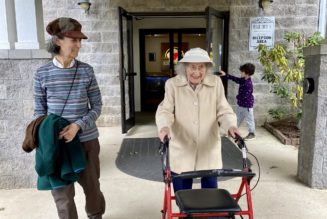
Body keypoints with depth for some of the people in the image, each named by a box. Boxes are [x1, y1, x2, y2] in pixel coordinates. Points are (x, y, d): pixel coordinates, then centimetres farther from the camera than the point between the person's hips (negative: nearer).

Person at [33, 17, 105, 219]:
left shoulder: (86, 70, -3)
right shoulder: (42, 73, -3)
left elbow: (97, 106, -3)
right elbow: (39, 110, 4)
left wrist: (78, 126, -18)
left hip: (87, 139, 1)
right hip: (56, 142, 0)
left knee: (92, 185, 16)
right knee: (62, 192, 7)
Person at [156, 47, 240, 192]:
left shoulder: (216, 83, -2)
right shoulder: (172, 84, -5)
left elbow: (223, 111, -2)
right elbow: (165, 110, -10)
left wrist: (231, 126, -23)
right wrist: (164, 126, -32)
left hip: (209, 152, 1)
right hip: (182, 152, -1)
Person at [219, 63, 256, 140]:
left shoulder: (248, 84, -25)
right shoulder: (243, 80, 1)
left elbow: (244, 96, -26)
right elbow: (235, 79, 15)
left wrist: (238, 97, -6)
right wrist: (225, 74, 13)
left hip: (247, 105, -9)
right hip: (241, 104, 9)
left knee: (249, 119, 5)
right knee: (238, 118, 19)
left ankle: (252, 133, 18)